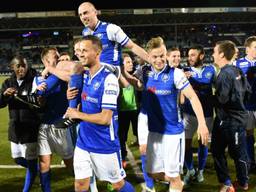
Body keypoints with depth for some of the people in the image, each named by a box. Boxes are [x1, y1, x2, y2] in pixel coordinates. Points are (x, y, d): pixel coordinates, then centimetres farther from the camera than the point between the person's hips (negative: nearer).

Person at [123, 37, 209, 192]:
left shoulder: (175, 73, -15)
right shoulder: (146, 73, 0)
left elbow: (193, 97, -14)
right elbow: (139, 85, 23)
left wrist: (202, 123, -22)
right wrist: (123, 72, 11)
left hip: (172, 131, -5)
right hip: (154, 130, 5)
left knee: (172, 175, 3)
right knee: (154, 173, 15)